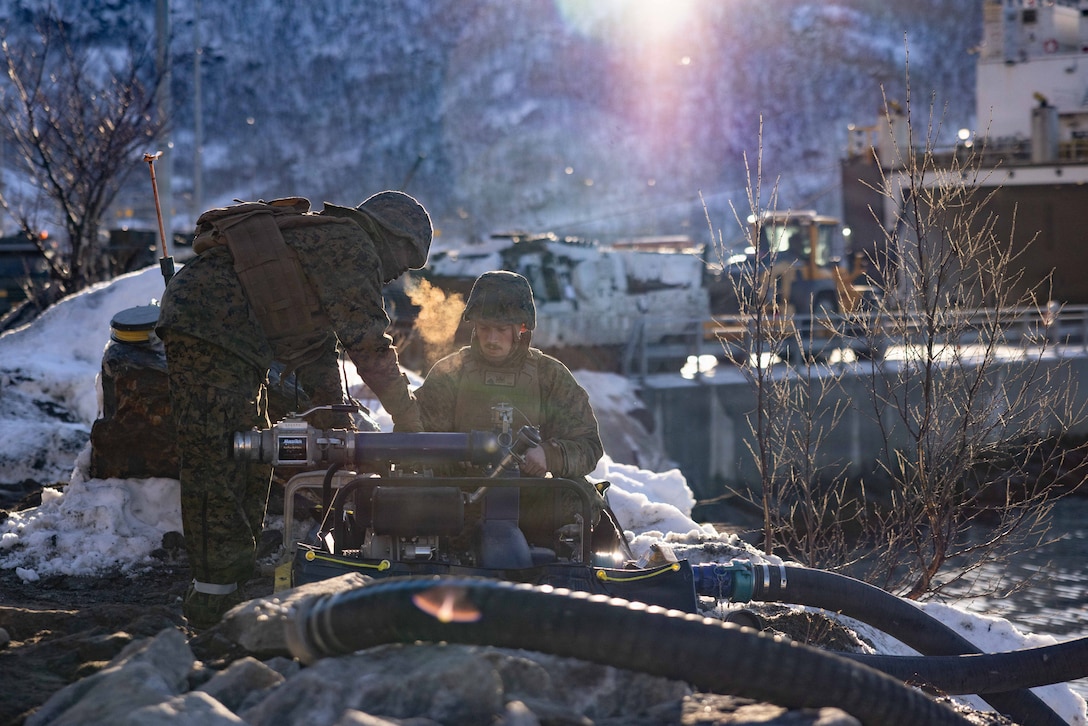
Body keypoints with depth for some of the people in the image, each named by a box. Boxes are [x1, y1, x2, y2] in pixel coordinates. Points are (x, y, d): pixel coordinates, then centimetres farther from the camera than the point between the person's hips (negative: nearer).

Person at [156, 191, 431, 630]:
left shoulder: (325, 239, 24)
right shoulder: (352, 248, -7)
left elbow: (316, 347, 25)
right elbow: (369, 344, -12)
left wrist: (334, 418, 18)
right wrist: (408, 421, -5)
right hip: (206, 327, -11)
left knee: (251, 464, 15)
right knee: (215, 464, -11)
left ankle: (229, 593, 21)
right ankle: (214, 605, -11)